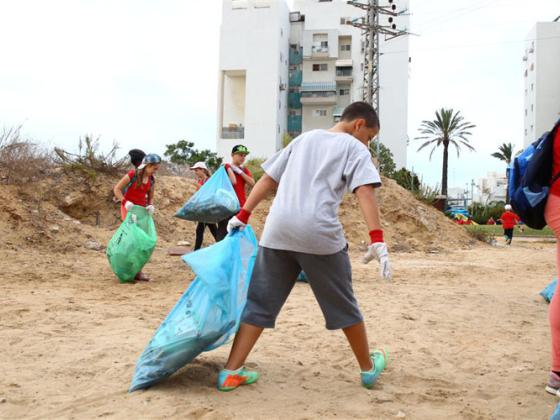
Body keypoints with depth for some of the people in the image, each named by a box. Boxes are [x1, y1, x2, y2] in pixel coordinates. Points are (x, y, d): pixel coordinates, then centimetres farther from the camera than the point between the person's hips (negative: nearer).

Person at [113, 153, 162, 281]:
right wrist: (125, 202, -23)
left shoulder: (151, 180, 4)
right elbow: (117, 189, -10)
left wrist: (151, 206, -9)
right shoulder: (133, 174, -13)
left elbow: (150, 197, 13)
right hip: (129, 208, -6)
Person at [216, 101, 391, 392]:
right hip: (319, 233, -4)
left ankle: (231, 372, 9)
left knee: (260, 302, 10)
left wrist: (243, 216, 23)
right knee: (342, 304, 12)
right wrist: (377, 240, -14)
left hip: (277, 231, 4)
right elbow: (365, 192, -7)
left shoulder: (303, 139, 25)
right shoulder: (354, 148, 9)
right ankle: (368, 367, 27)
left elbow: (268, 179, 22)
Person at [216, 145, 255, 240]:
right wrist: (229, 168, -13)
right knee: (223, 232, -6)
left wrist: (239, 171, -7)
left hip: (241, 206, 5)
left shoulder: (244, 170, 14)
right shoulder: (226, 167, -1)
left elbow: (252, 183, -5)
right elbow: (233, 181, -18)